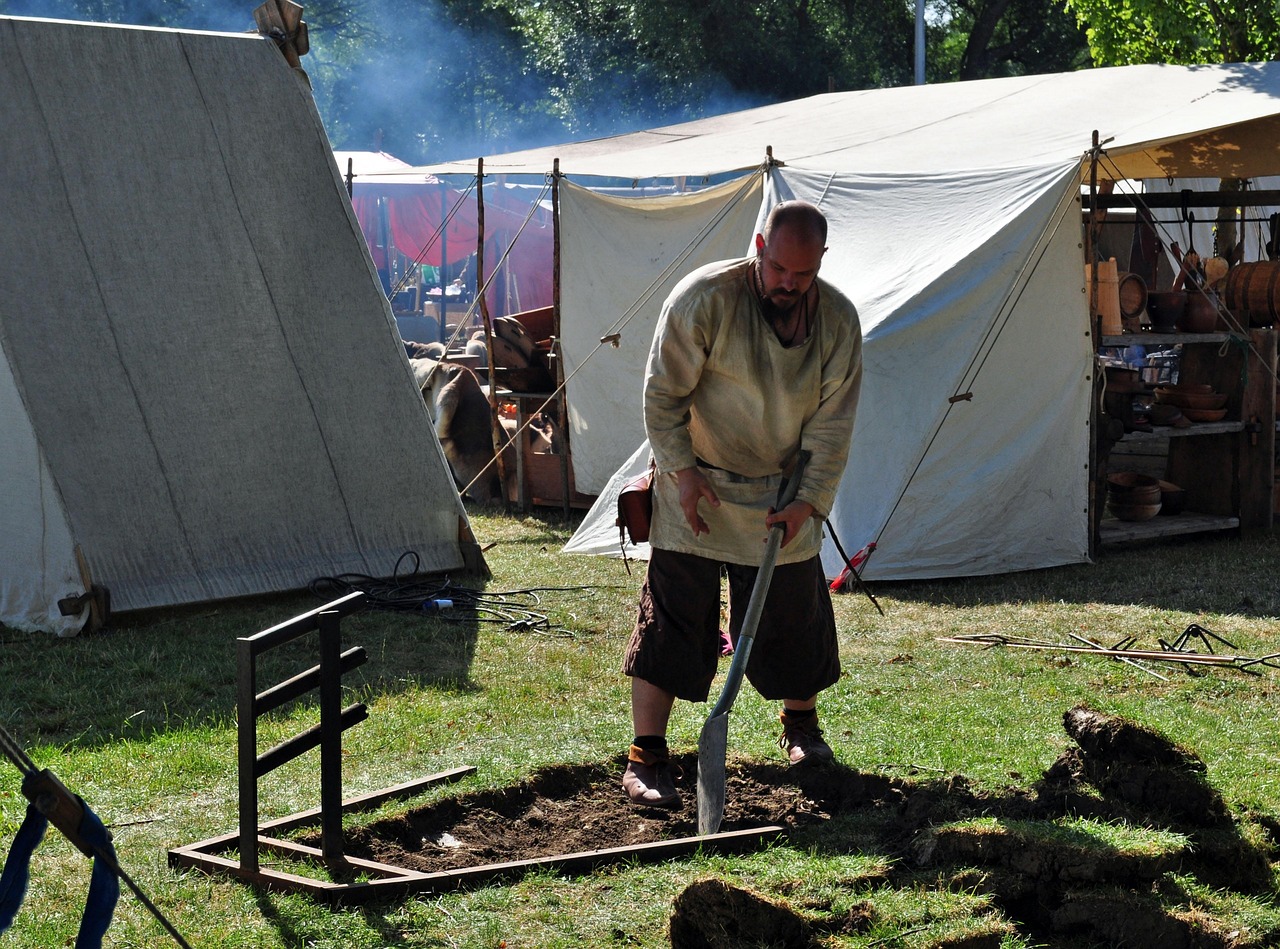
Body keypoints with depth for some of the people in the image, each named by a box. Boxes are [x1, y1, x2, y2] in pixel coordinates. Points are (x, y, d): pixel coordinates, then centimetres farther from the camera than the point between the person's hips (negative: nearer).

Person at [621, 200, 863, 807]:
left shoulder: (838, 320, -6)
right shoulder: (705, 298, -17)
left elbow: (832, 423, -4)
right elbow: (663, 392, -11)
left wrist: (808, 501, -12)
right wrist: (681, 470, -15)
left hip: (783, 499, 3)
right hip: (697, 490, -3)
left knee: (795, 615, 10)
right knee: (671, 619, -6)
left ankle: (801, 724, 35)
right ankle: (646, 756, -3)